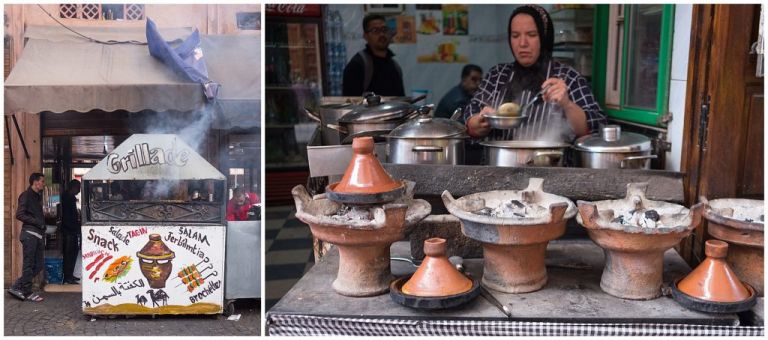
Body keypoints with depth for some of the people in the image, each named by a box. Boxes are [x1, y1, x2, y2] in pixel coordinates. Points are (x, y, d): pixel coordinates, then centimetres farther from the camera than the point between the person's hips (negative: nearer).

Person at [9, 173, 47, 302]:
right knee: (28, 264, -4)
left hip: (38, 235, 8)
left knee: (38, 266, 6)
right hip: (29, 234, -8)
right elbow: (19, 214, -14)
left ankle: (17, 288, 13)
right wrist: (37, 222, -17)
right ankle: (27, 293, 3)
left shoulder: (37, 196, 21)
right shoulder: (26, 195, -5)